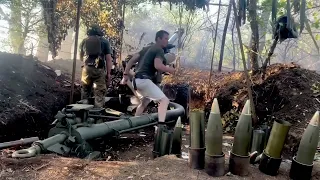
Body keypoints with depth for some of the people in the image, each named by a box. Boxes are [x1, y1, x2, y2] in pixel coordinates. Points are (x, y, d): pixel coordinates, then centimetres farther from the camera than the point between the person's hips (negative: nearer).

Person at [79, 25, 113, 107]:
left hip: (87, 69, 3)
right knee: (99, 94, -1)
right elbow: (108, 59, 0)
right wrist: (108, 73, 2)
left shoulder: (84, 41, 15)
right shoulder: (105, 41, 8)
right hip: (99, 70, -2)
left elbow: (81, 58, 23)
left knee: (85, 93, 16)